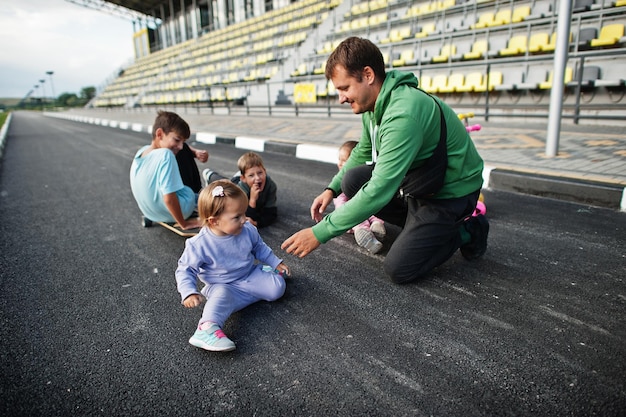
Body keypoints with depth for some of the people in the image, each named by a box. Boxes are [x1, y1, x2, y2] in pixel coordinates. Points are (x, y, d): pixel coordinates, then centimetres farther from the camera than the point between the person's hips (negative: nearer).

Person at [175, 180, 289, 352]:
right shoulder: (199, 244, -24)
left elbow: (259, 248, 9)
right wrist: (189, 293, -30)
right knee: (222, 296, -36)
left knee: (277, 288, -13)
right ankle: (207, 330, -47)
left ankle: (270, 272, 17)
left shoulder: (248, 230, -12)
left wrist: (275, 263, 10)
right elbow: (185, 270, -16)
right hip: (222, 286, -3)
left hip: (251, 276, 4)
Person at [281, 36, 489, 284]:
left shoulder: (403, 114, -33)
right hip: (417, 176, 8)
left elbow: (379, 190, -37)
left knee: (398, 269, -9)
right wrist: (332, 189, 2)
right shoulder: (374, 104, -3)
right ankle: (418, 225, 10)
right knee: (352, 180, -6)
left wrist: (320, 233, -34)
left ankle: (467, 231, 11)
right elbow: (362, 152, 14)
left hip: (451, 190, -8)